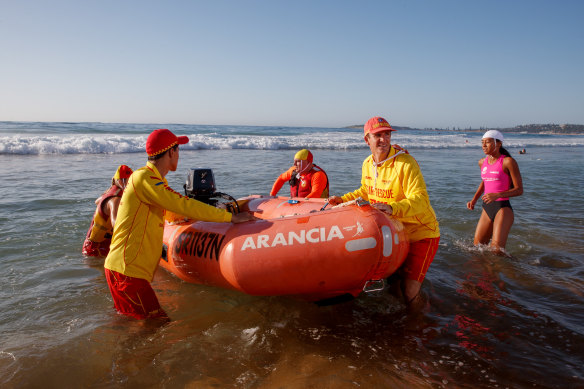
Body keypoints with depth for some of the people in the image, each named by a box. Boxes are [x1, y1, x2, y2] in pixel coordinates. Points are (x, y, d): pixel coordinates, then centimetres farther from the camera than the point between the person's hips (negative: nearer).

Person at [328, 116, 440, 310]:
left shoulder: (405, 163, -18)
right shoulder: (368, 164, 5)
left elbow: (420, 200, -28)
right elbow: (365, 192, 23)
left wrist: (392, 207, -43)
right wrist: (343, 199, 11)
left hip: (421, 232, -7)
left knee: (408, 290, -9)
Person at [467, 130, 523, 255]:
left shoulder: (508, 161, -9)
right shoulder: (482, 162, 9)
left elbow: (519, 190, -10)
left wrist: (497, 195, -25)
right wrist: (474, 200, 14)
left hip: (503, 208, -6)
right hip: (487, 209, 6)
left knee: (497, 250, -15)